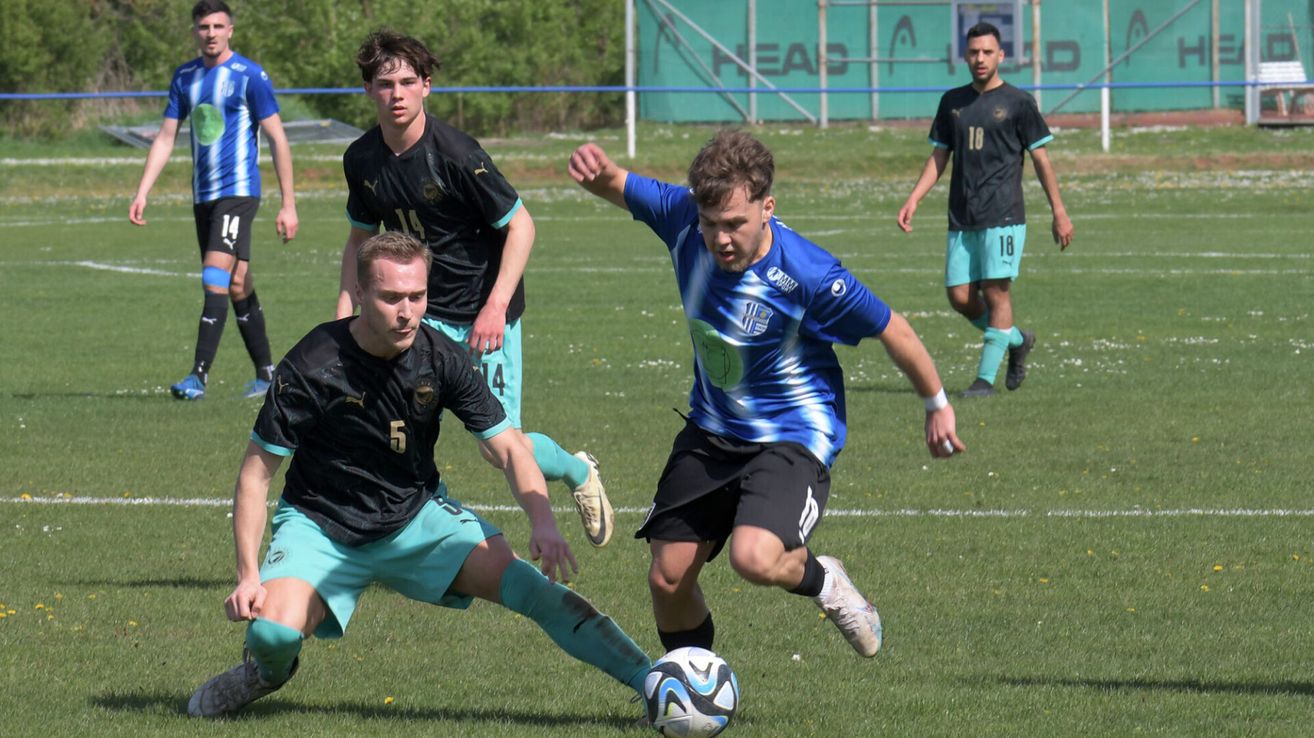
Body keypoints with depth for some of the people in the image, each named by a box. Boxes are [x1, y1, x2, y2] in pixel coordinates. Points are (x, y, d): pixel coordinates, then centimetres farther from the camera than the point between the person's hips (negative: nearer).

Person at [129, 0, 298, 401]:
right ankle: (266, 373, 18)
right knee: (237, 286, 10)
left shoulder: (249, 76, -7)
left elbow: (278, 139, -6)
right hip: (202, 195, 7)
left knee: (215, 278, -17)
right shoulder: (185, 77, 11)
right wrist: (141, 194, 5)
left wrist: (288, 205, -9)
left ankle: (199, 375, -20)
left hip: (238, 190, -7)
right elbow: (166, 138, 14)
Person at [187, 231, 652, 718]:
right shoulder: (311, 366, -20)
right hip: (320, 527, -2)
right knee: (274, 632, -28)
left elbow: (508, 449, -5)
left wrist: (543, 524, -23)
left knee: (527, 584, -18)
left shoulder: (440, 358, -11)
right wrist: (248, 576, -20)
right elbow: (256, 474, -13)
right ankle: (267, 671, 10)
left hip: (418, 517, 2)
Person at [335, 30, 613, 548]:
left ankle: (577, 472, 29)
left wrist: (497, 305, -21)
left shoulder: (455, 154, -19)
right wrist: (344, 312, 6)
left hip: (484, 315, -4)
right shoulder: (362, 160, -1)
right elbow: (361, 237, 16)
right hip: (422, 314, 4)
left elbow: (520, 224, -14)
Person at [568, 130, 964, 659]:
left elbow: (890, 329, -13)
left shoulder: (808, 275, -27)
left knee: (753, 559, -30)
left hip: (793, 436, -6)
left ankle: (822, 580, 6)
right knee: (667, 579, 3)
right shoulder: (684, 220, -14)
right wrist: (594, 168, -25)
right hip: (710, 431, 6)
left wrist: (938, 405, 1)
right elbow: (616, 186, 1)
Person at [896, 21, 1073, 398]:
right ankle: (1017, 340, 24)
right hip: (961, 219, 5)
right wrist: (913, 200, 5)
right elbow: (938, 158, 17)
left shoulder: (1017, 102, 0)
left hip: (1002, 217, -5)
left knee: (996, 291, -10)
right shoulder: (953, 102, 13)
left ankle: (986, 378, -6)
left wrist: (1059, 212, -1)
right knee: (960, 297, 1)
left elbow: (1040, 158, 2)